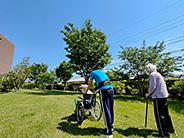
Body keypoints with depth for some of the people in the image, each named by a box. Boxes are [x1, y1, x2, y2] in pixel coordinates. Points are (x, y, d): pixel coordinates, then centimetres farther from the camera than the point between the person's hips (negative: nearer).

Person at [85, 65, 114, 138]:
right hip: (111, 88, 6)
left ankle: (109, 132, 10)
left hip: (104, 90, -6)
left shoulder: (93, 72, 15)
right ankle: (111, 126, 33)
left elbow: (90, 85, 22)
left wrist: (86, 91, 40)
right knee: (110, 108, 17)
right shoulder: (102, 72, 30)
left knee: (105, 110, 1)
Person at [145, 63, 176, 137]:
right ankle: (170, 129, 34)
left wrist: (148, 94, -2)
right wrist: (151, 93, 18)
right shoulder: (158, 74, 17)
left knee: (159, 115, 1)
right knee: (165, 113, 20)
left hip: (158, 97, -9)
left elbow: (152, 87, -17)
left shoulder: (152, 75, -11)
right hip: (164, 95, 9)